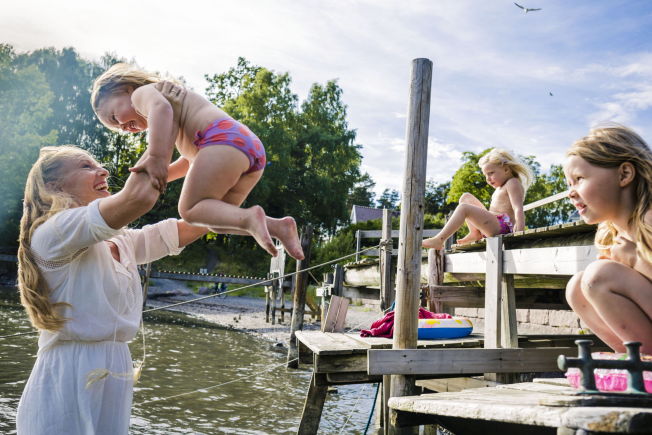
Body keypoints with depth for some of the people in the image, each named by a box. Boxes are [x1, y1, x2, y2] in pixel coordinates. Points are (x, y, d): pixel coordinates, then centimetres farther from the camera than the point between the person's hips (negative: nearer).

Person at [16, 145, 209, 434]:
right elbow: (140, 196, -28)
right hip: (69, 383, -8)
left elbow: (192, 227, 14)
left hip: (113, 381, 8)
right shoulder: (54, 232, -14)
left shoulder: (119, 244, 13)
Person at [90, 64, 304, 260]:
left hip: (223, 138, -9)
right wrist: (160, 175, 31)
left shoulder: (143, 93, 11)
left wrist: (156, 159, -21)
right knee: (215, 216, 14)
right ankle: (278, 227, -3)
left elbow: (161, 108, -15)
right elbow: (191, 159, 40)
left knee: (190, 209, -8)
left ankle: (249, 217, -32)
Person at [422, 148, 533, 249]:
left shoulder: (512, 183, -5)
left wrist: (519, 224, -35)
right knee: (466, 197, 19)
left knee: (463, 208, -25)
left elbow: (518, 207, -20)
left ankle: (439, 240, -30)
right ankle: (475, 233, 5)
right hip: (493, 225, 11)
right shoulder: (500, 187, 26)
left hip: (502, 226, -11)